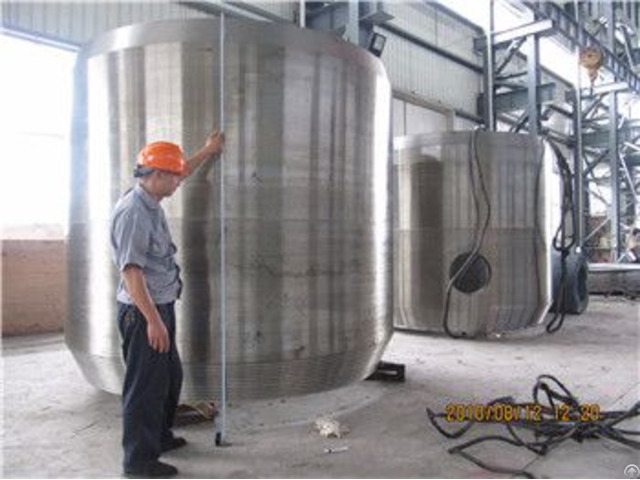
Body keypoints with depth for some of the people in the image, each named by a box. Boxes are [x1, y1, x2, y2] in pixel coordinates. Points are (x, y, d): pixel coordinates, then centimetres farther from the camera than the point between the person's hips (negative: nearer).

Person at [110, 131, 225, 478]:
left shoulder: (150, 202, 8)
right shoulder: (132, 212, -21)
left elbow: (178, 175, 28)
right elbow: (131, 271, -25)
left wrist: (208, 150, 35)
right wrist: (153, 320, -27)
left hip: (160, 307, 10)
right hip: (142, 312, -10)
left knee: (170, 376, 21)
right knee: (145, 385, 1)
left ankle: (160, 436, 39)